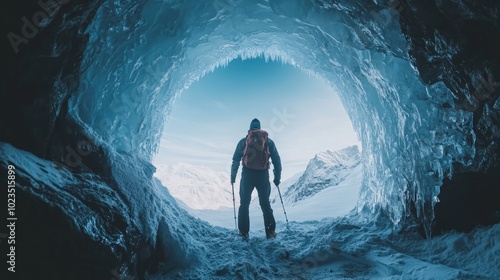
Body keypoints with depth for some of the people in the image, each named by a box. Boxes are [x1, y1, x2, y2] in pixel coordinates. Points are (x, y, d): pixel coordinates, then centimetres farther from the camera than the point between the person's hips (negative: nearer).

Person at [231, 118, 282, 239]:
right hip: (263, 175, 1)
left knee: (244, 204, 11)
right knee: (265, 204, 13)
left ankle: (243, 232, 7)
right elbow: (277, 160, 7)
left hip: (247, 175, -1)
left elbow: (235, 160, 4)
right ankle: (270, 232, 9)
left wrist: (233, 176, 8)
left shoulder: (243, 141, 8)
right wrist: (277, 177, 12)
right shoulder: (269, 141, 9)